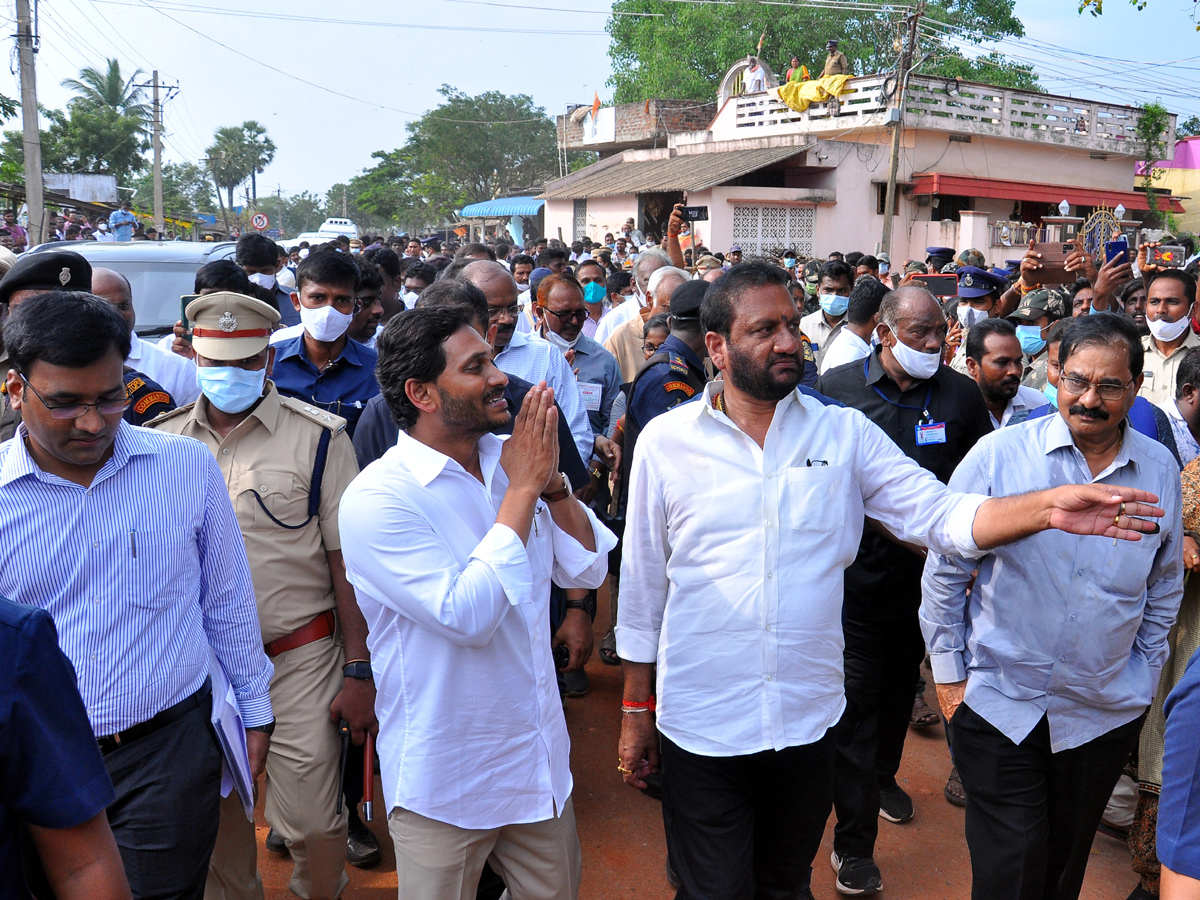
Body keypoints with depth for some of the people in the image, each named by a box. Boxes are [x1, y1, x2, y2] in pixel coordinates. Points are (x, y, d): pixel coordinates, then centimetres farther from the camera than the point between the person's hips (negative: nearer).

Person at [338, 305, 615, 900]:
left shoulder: (508, 460, 0)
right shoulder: (376, 498, -20)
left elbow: (588, 570, 2)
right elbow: (466, 616, -29)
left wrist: (552, 484, -14)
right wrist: (523, 489, -22)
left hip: (540, 760, 6)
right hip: (444, 783, -6)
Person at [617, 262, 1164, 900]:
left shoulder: (845, 432, -1)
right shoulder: (665, 441, -5)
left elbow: (940, 513, -7)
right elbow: (642, 586, 1)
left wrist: (1048, 507, -25)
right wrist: (635, 711, 4)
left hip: (809, 721, 2)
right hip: (700, 726, -2)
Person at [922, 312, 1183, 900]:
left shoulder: (1161, 471, -1)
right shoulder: (999, 455, -11)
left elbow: (1165, 587, 12)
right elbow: (945, 570, -4)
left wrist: (1144, 677, 10)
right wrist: (948, 673, -2)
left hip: (1105, 715, 3)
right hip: (1000, 705, -3)